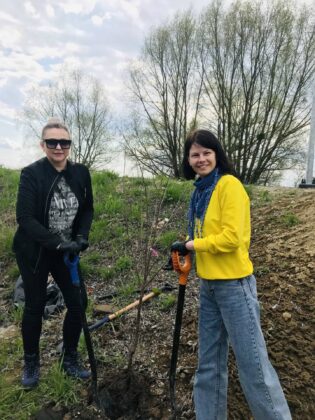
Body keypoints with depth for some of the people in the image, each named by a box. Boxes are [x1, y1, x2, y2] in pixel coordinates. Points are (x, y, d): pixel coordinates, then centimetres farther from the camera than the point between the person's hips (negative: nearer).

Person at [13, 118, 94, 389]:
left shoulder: (81, 173, -5)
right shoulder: (31, 173, -17)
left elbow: (87, 209, 5)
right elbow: (25, 218, -21)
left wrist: (82, 236, -11)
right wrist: (57, 243, -28)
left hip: (66, 251, 4)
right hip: (34, 252, -3)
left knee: (78, 303, 3)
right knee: (35, 306, 9)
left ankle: (70, 359, 27)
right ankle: (31, 363, 33)